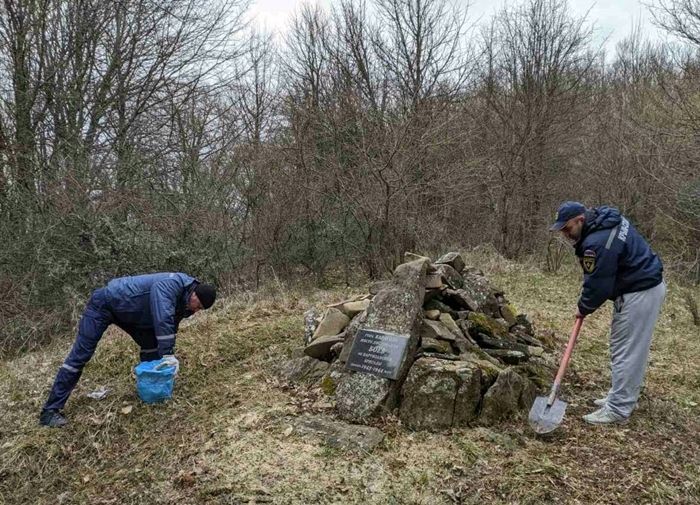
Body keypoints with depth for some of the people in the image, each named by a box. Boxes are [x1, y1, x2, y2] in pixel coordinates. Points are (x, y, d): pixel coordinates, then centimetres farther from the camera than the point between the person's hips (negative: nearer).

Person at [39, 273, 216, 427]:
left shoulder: (184, 302, -4)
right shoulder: (170, 286, -33)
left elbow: (170, 327, 7)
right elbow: (162, 320, -43)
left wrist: (169, 354, -3)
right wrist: (167, 354, -41)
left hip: (127, 311, 9)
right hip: (105, 303, -9)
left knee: (151, 344, 4)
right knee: (80, 355, -10)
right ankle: (50, 410, -6)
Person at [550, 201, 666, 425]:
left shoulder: (597, 243, -26)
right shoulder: (607, 220, 6)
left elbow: (597, 285, -19)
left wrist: (583, 308, -1)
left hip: (639, 293, -11)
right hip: (648, 284, 11)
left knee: (625, 352, -4)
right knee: (634, 349, 17)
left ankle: (618, 409, 4)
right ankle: (624, 397, 29)